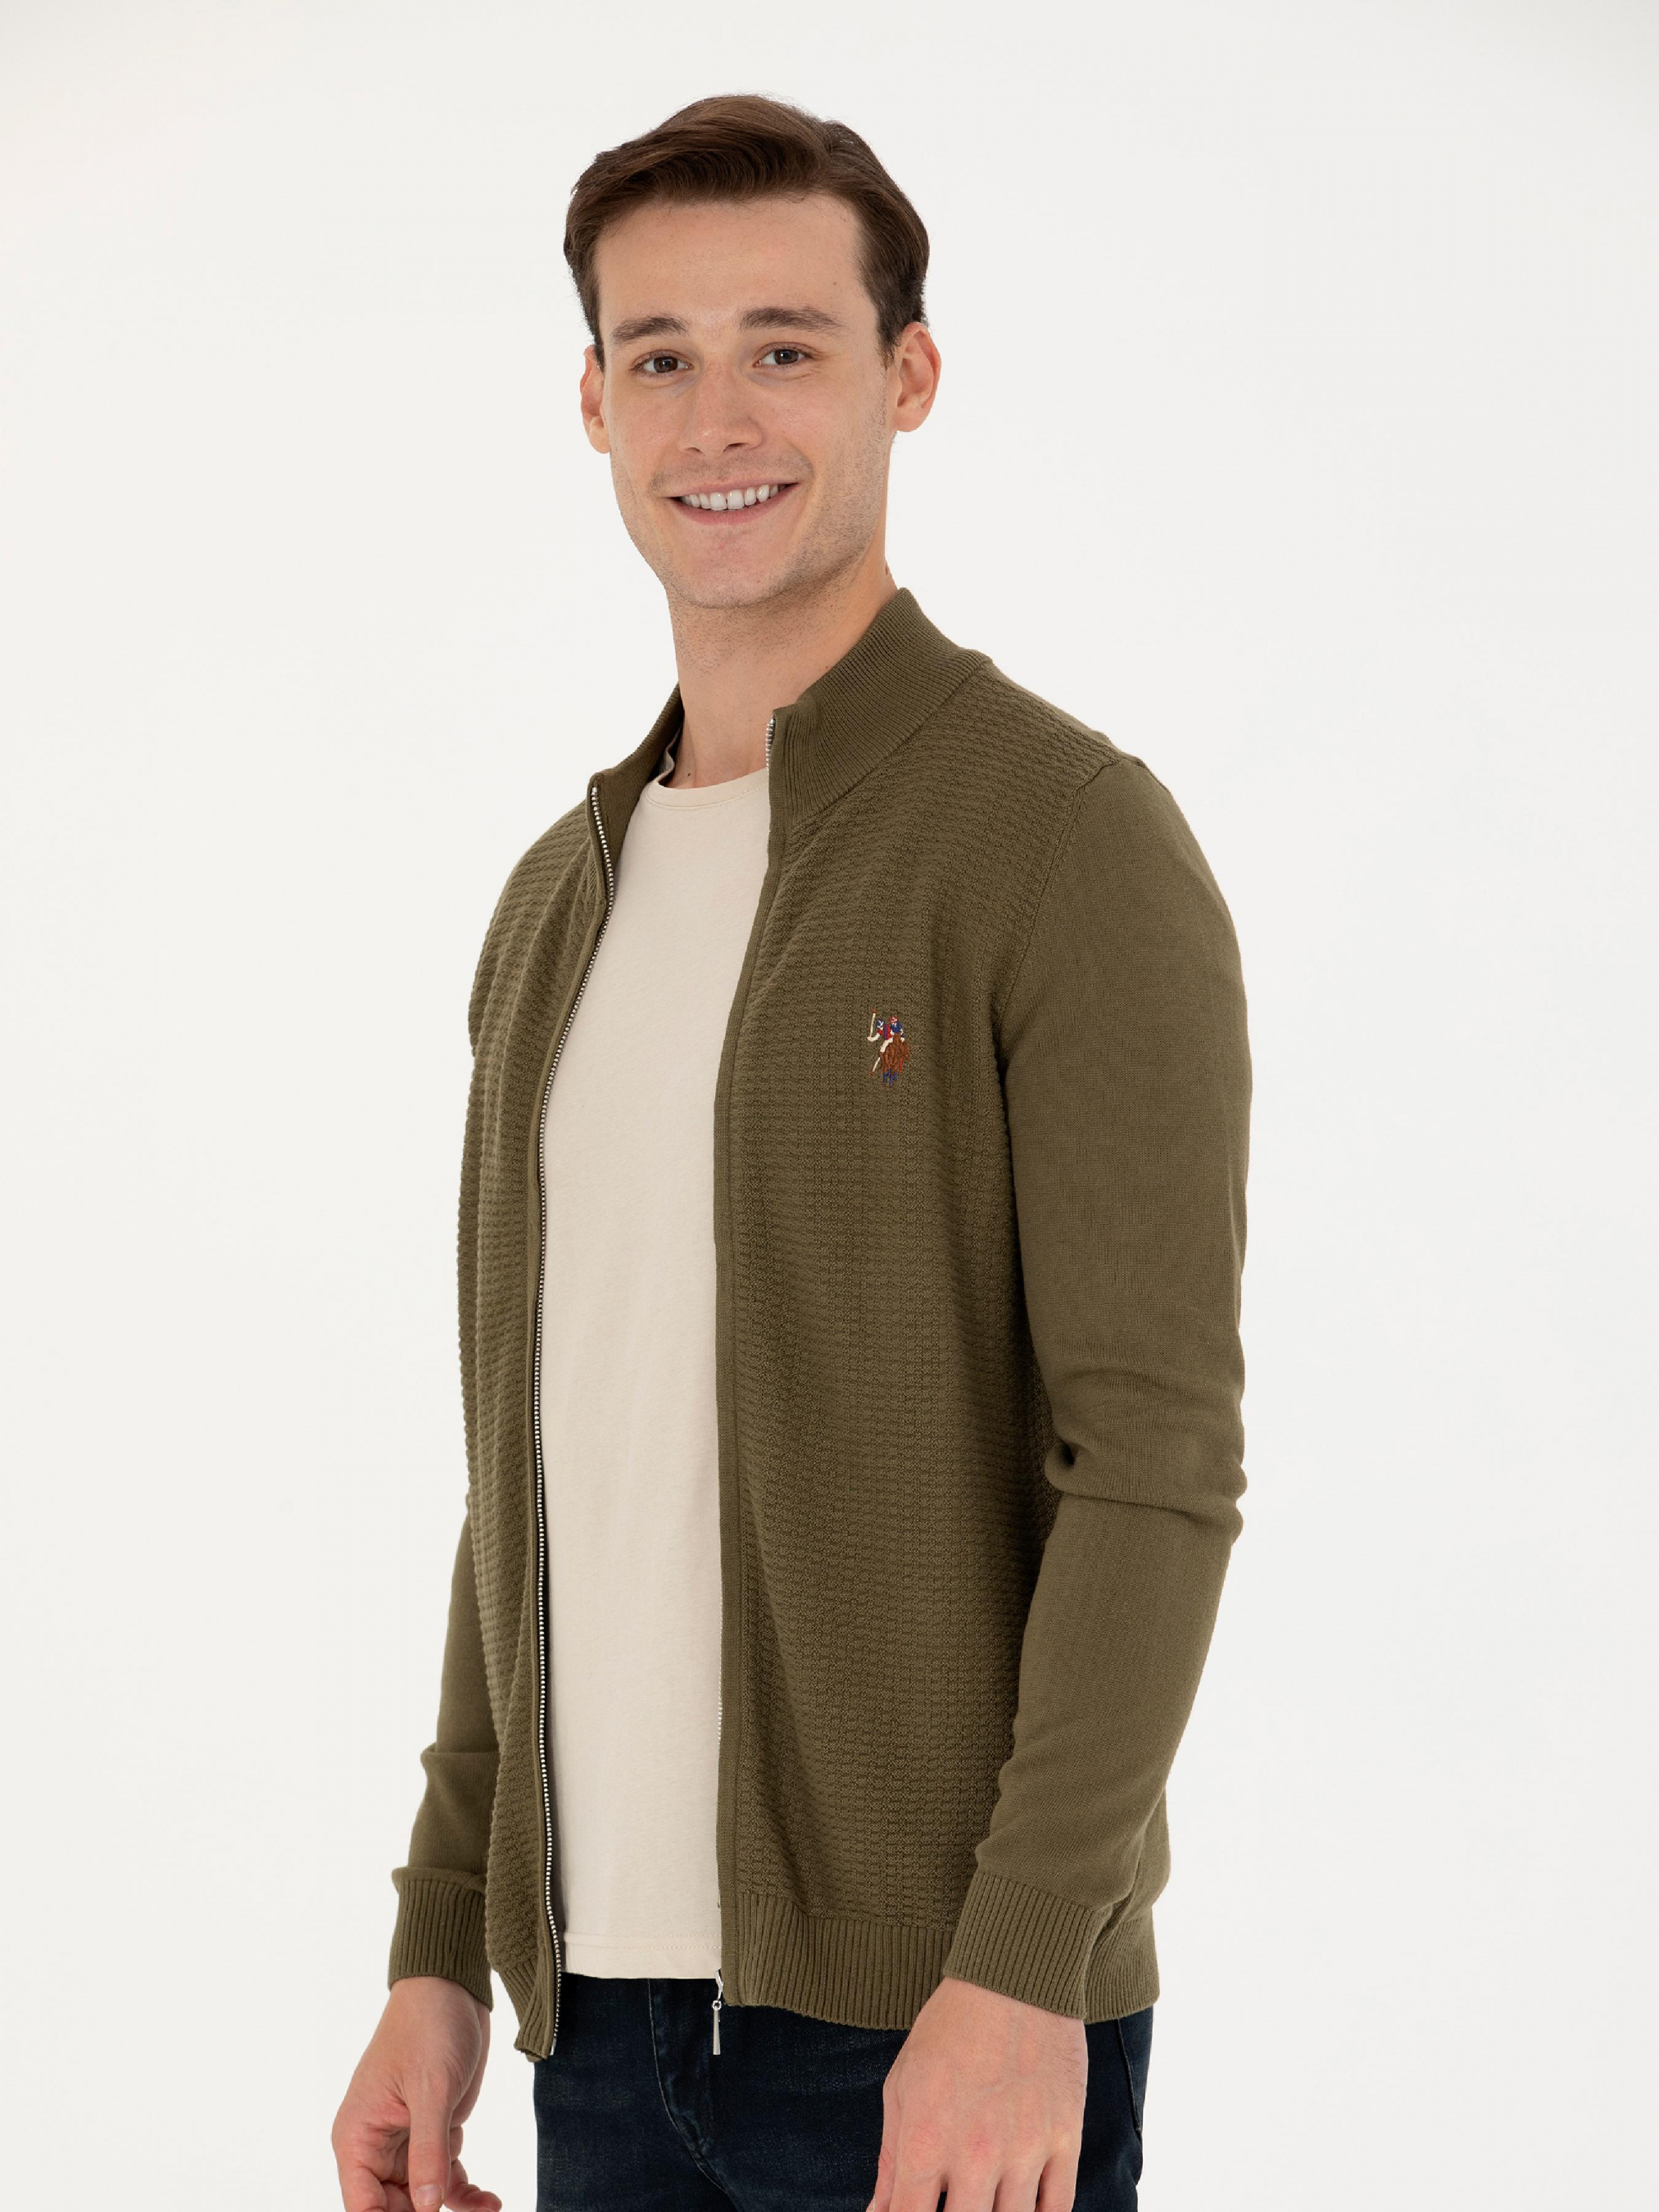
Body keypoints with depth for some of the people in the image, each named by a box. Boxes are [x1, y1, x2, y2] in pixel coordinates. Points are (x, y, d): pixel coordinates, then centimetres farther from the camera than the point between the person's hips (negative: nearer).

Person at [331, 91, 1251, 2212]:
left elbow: (1155, 1449, -14)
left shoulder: (1067, 835, -8)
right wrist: (441, 1949, 14)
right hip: (606, 1997, 6)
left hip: (944, 2020, -6)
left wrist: (1026, 1968, -20)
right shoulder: (562, 902, 13)